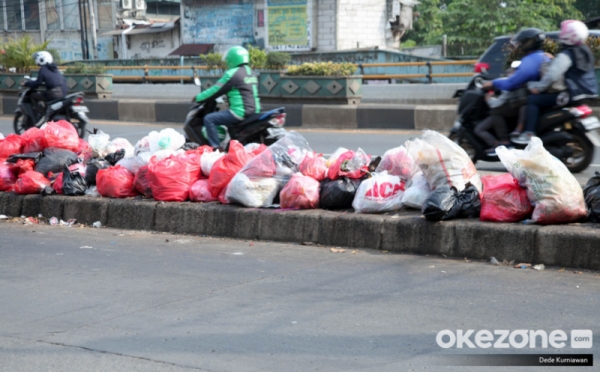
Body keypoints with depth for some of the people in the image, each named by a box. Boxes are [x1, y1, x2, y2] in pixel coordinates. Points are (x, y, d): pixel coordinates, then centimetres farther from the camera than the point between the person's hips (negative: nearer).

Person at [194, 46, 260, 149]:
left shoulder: (232, 73, -11)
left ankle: (216, 148, -11)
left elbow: (216, 90, -7)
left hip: (240, 112, -9)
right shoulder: (250, 72, 14)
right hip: (254, 110, 9)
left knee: (209, 119, -6)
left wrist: (198, 98, 5)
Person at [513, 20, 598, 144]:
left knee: (533, 100, -7)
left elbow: (552, 76, -21)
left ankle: (529, 134, -17)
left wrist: (537, 87, -11)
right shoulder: (585, 52, 13)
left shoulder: (565, 55, -14)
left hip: (574, 96, -10)